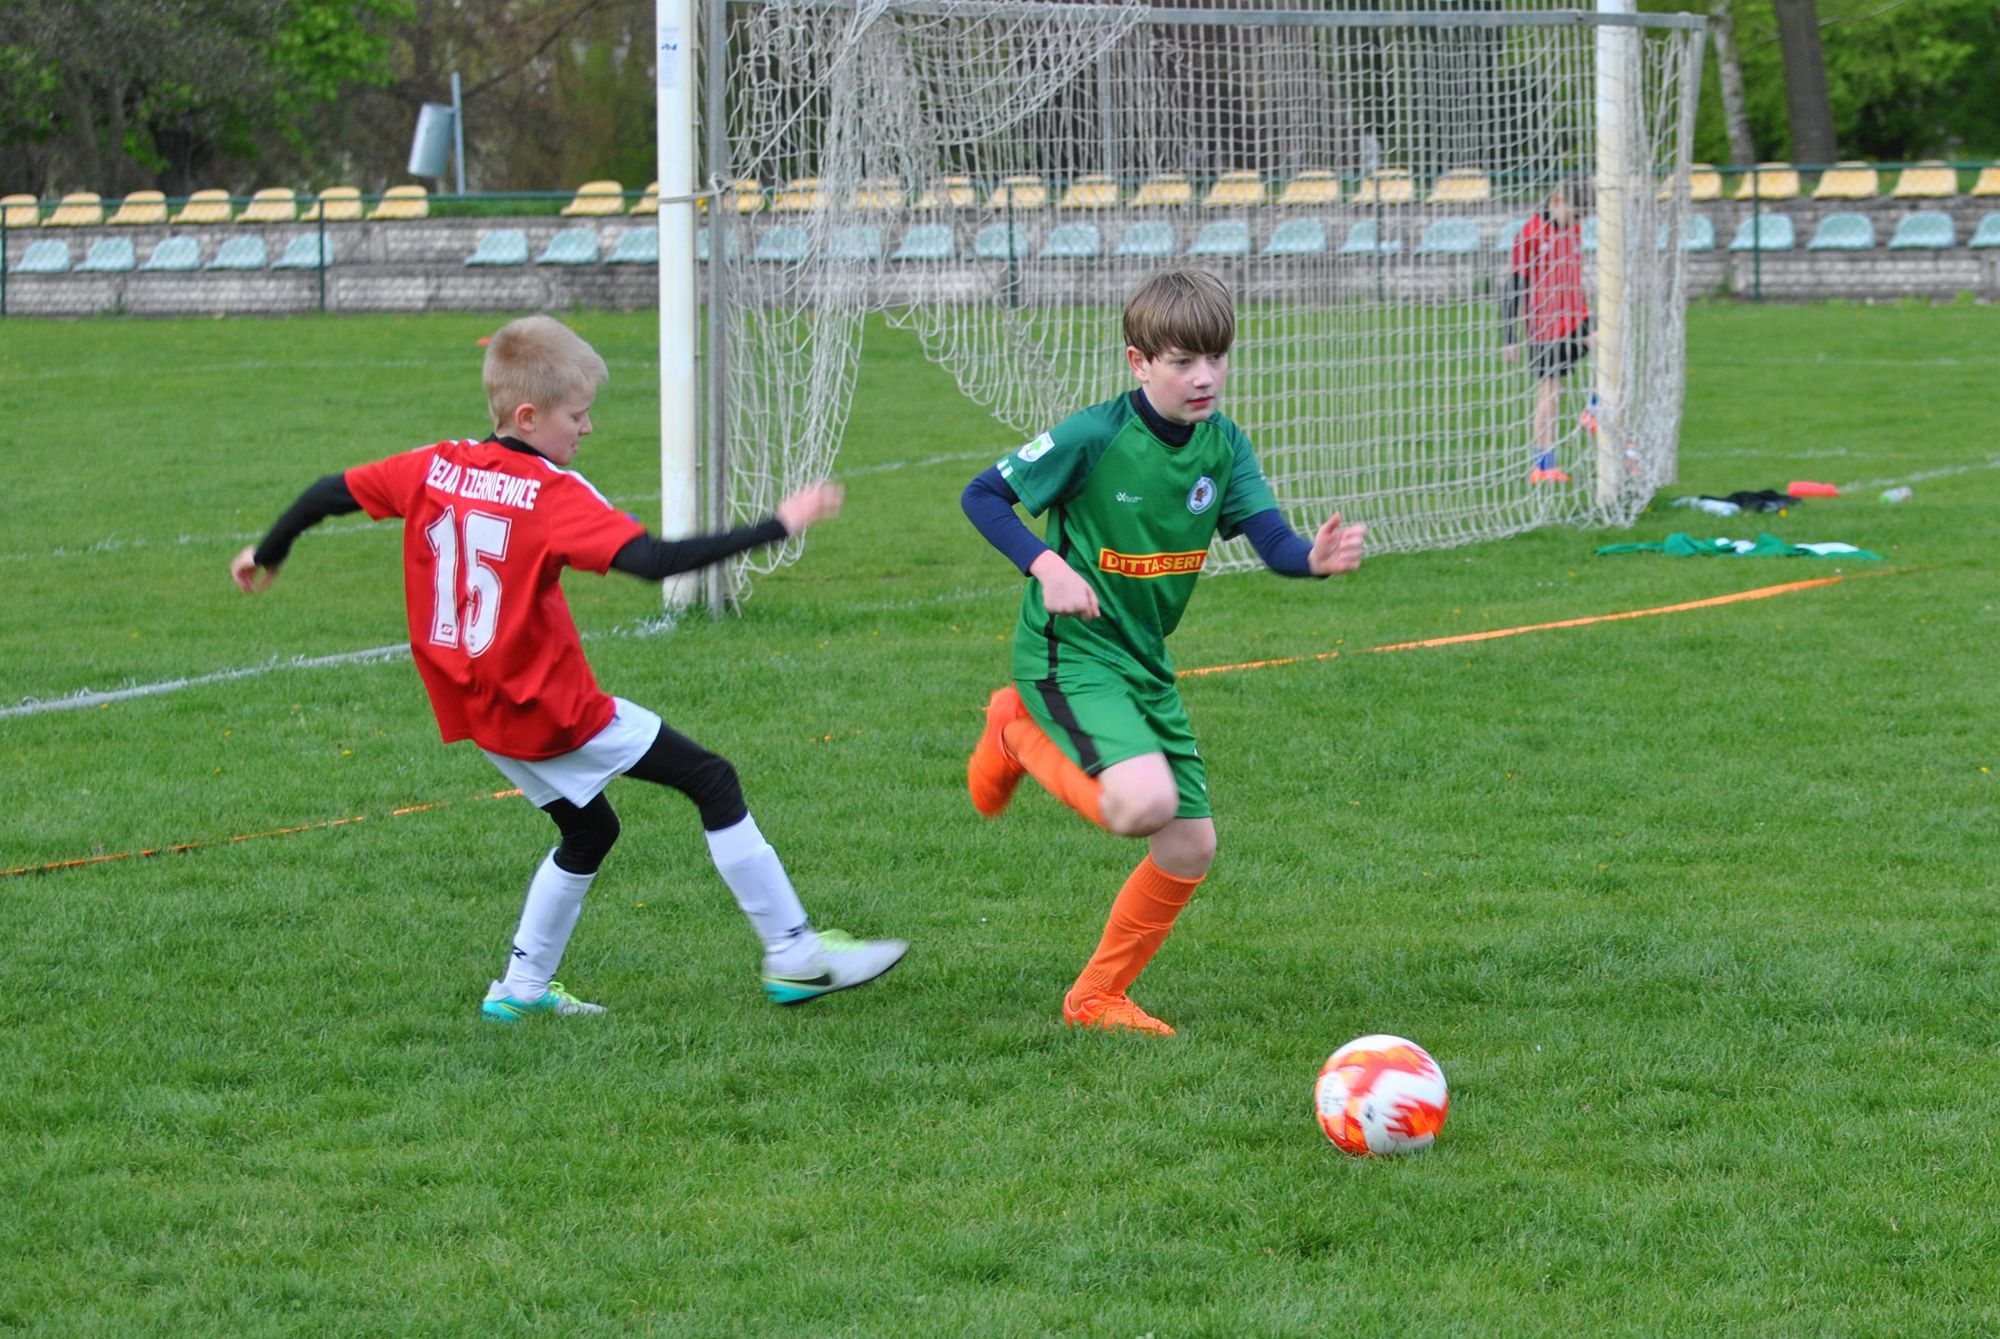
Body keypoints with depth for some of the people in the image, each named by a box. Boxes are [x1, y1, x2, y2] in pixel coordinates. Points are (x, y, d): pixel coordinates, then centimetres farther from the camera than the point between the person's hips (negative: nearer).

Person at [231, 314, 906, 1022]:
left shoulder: (433, 468, 1)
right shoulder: (554, 494, -18)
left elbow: (331, 492, 11)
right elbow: (654, 560, -28)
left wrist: (268, 552, 29)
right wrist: (777, 526, -25)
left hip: (475, 712, 8)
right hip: (552, 710, -7)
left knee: (589, 830, 26)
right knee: (712, 780, 1)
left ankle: (521, 989, 26)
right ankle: (795, 956, 0)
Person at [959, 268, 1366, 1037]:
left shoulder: (1223, 446, -1)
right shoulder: (1094, 437, -18)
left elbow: (1273, 541, -11)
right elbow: (981, 496, -10)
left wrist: (1317, 558, -35)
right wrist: (1046, 567, -25)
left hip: (1146, 661, 7)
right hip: (1071, 652, -7)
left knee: (1191, 847, 5)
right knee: (1144, 803, -29)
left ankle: (1096, 999, 23)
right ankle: (1018, 734, 1)